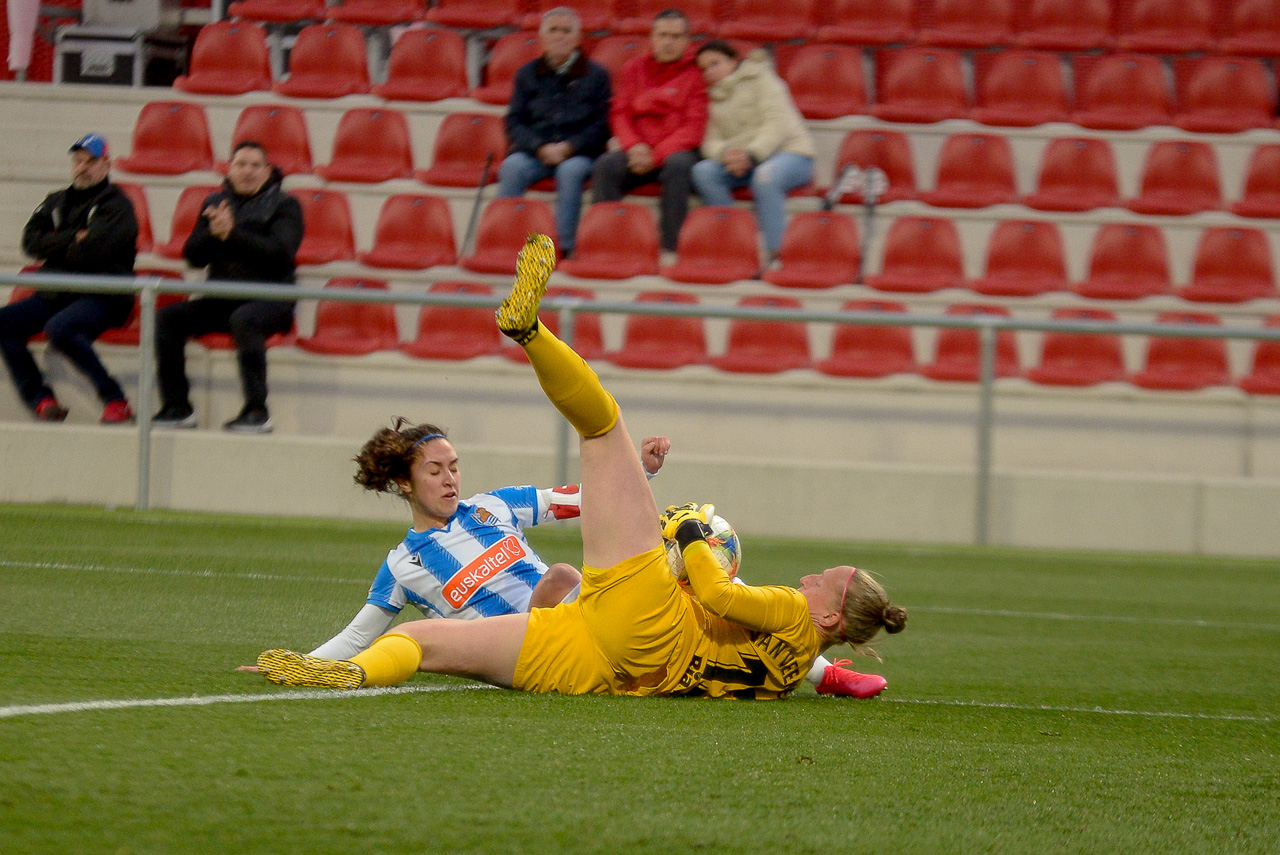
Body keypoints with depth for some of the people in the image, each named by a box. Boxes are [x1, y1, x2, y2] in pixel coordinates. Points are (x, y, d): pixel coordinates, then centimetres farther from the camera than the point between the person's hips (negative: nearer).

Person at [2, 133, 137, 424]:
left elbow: (93, 250, -15)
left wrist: (53, 255, -3)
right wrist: (73, 239, -7)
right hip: (54, 295, 6)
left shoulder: (117, 205, 1)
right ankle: (41, 400, -18)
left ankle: (115, 401, -29)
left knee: (59, 327, -35)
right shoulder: (56, 202, 20)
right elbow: (31, 241, 3)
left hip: (102, 298, -6)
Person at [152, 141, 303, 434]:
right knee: (166, 318, -16)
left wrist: (232, 234, -19)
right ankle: (177, 407, -13)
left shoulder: (283, 205, 2)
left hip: (270, 298, -5)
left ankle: (257, 412, -36)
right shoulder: (216, 202, 16)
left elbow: (281, 252, -15)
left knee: (243, 319, -38)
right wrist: (212, 232, -11)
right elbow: (193, 256, 10)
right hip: (221, 298, 5)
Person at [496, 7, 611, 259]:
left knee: (571, 171, -37)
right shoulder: (527, 74, 16)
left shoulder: (595, 75, 10)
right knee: (512, 167, -31)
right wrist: (541, 147, -10)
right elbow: (514, 122, 9)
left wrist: (569, 147, -12)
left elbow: (601, 125, 3)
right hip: (533, 151, 2)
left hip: (578, 154, -2)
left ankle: (565, 246, -38)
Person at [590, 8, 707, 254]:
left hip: (677, 149, -3)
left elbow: (695, 125, -5)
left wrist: (656, 156, -15)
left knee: (679, 165, -38)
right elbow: (620, 114, 11)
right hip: (638, 149, 3)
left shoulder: (696, 72, 4)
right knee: (606, 166, -27)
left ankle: (669, 246, -37)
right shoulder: (634, 68, 16)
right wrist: (634, 146, -10)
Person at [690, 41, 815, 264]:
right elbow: (711, 142, 6)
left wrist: (751, 155, -25)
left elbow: (778, 124, -10)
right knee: (703, 171, -23)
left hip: (789, 153, -5)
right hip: (739, 158, 5)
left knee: (765, 176, -40)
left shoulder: (760, 78, 4)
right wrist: (726, 153, -19)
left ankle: (773, 253, -40)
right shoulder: (715, 97, 20)